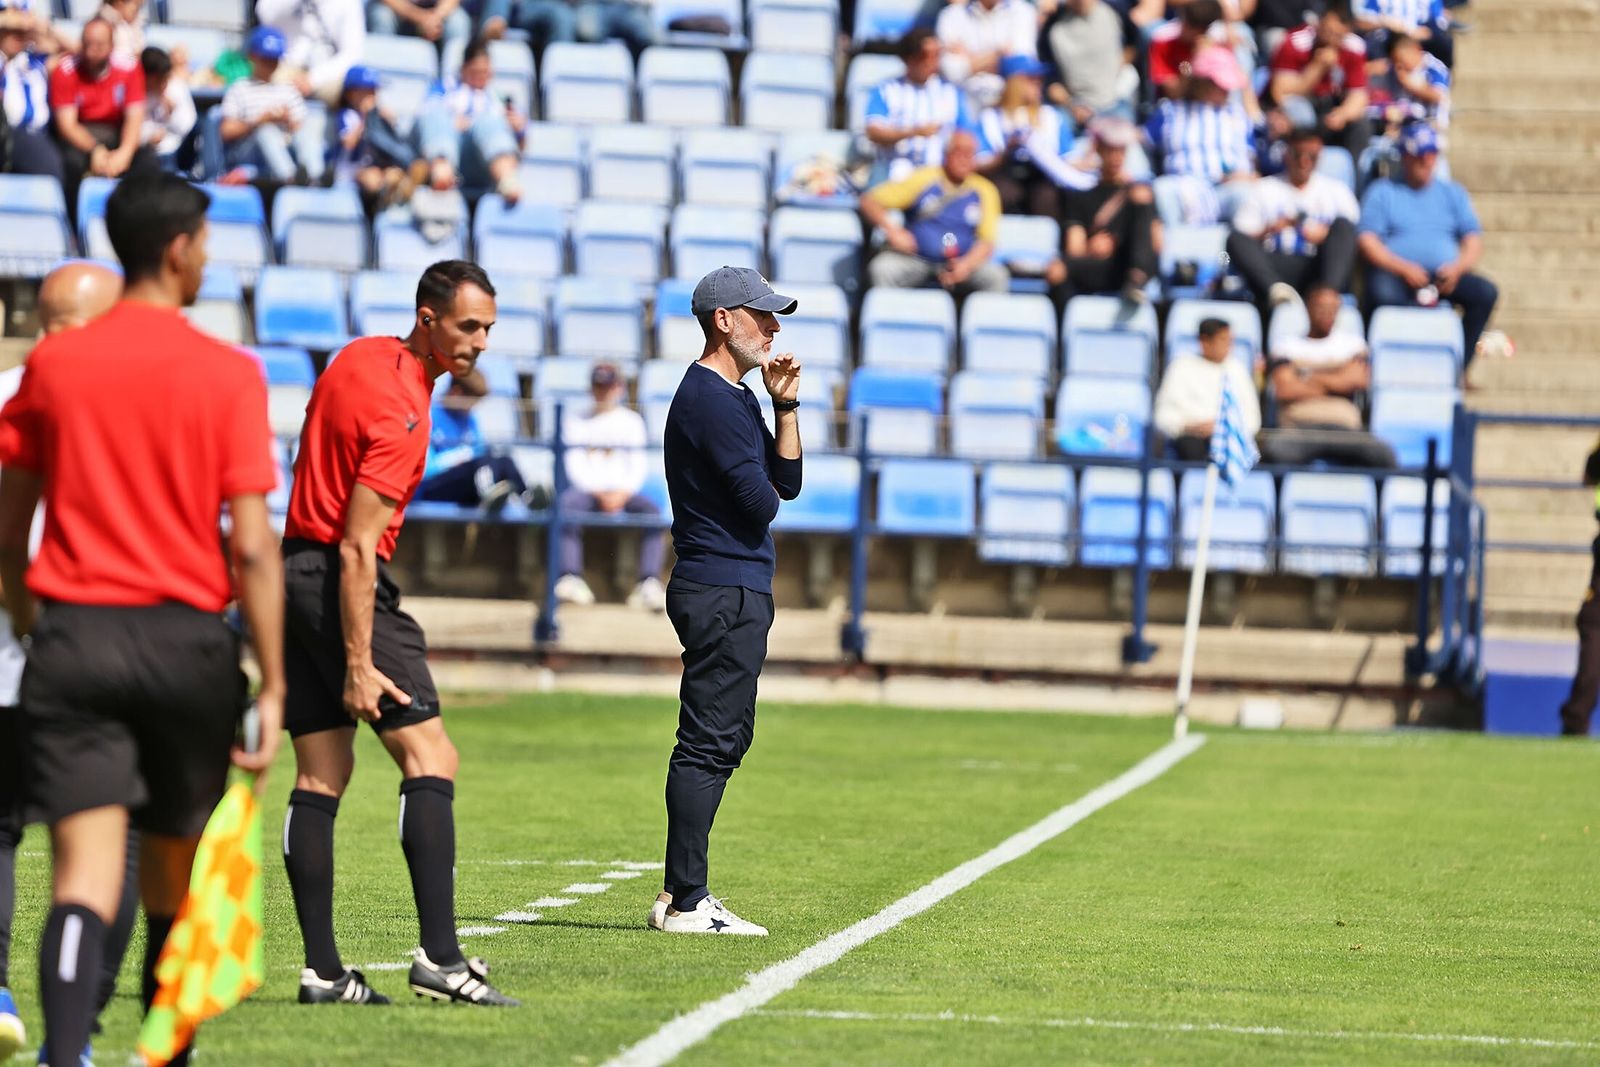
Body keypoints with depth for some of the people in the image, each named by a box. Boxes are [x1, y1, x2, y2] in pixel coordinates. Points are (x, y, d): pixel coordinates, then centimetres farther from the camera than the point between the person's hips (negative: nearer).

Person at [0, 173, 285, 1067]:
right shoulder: (228, 373, -4)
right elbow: (252, 546, -9)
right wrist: (273, 686, -5)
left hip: (73, 634, 1)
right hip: (187, 640, -1)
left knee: (87, 874, -8)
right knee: (173, 871, 18)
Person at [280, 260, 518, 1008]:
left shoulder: (360, 358, 10)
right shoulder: (401, 412, -18)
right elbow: (357, 548, -21)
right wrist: (358, 664, -22)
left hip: (294, 567, 10)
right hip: (341, 585, -10)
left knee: (320, 776, 7)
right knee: (429, 757, -10)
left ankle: (321, 968, 4)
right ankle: (439, 956, -19)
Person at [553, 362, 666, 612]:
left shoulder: (631, 421, 17)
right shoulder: (579, 423, 16)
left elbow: (638, 466, 8)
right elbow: (575, 466, 4)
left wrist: (621, 493, -12)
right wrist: (598, 494, -13)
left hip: (622, 491, 1)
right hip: (586, 489, -1)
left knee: (652, 509, -30)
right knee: (566, 502, -36)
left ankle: (649, 584, -40)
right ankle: (570, 578, -48)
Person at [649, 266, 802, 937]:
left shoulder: (737, 397, 20)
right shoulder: (709, 398, -14)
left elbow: (787, 480, 16)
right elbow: (761, 503, -18)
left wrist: (785, 407, 7)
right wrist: (767, 493, 5)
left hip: (739, 592, 11)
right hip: (723, 591, -11)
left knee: (724, 740, 14)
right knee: (709, 744, -11)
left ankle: (684, 894, 18)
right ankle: (685, 903, -12)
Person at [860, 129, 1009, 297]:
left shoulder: (984, 191, 4)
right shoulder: (923, 180, -1)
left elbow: (986, 242, 0)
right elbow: (869, 202, -3)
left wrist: (965, 266, -20)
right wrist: (892, 231, -20)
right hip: (915, 258, -1)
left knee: (996, 277, -26)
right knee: (883, 269, -31)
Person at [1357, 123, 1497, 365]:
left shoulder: (1453, 193, 23)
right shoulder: (1382, 192, 13)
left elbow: (1474, 241, 14)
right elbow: (1368, 242, 1)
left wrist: (1456, 268, -9)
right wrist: (1403, 268, -15)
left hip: (1445, 278, 3)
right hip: (1394, 274, -3)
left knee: (1486, 291, -25)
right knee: (1383, 295, -38)